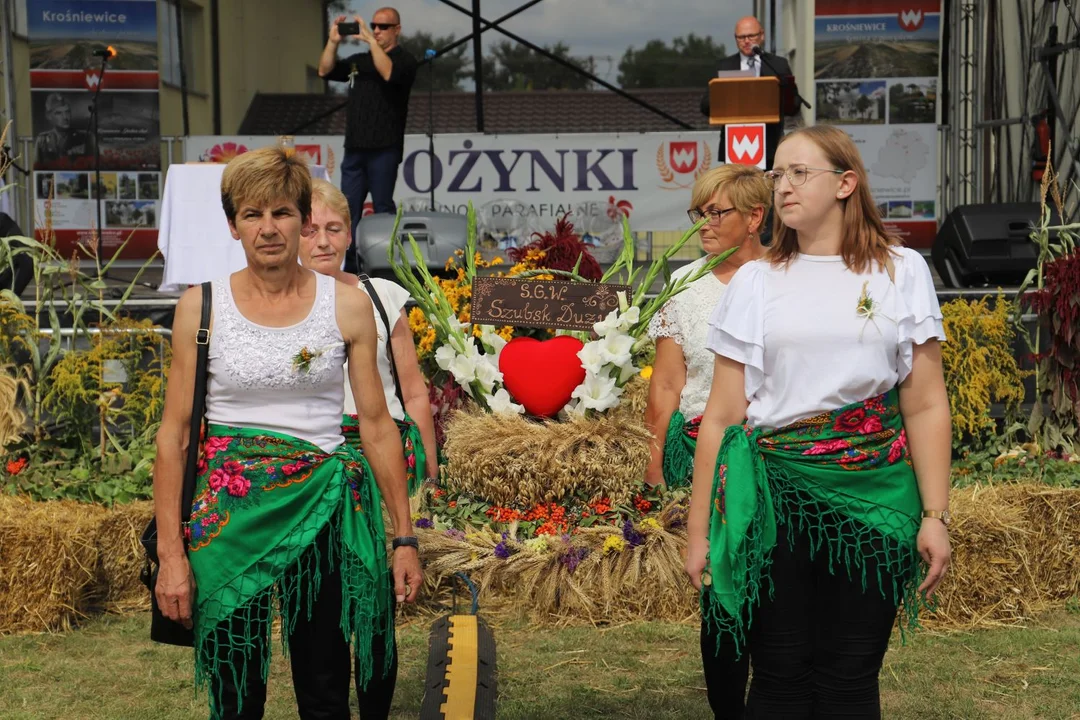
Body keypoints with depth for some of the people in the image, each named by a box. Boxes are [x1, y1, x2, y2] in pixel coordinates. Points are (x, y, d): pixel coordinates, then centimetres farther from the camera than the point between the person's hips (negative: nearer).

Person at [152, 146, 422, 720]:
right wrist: (171, 552, -6)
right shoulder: (202, 306, 0)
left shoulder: (349, 305, 1)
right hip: (227, 514, 0)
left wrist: (404, 538, 2)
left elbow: (377, 425, 4)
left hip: (323, 513, 1)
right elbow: (173, 434, 0)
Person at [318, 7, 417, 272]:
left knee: (383, 207, -2)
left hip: (384, 149, -6)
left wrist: (371, 41, -20)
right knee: (348, 208, 5)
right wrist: (333, 41, -2)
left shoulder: (404, 60, -1)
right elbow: (325, 71, 10)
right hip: (354, 148, 6)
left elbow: (388, 73, -22)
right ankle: (347, 265, 9)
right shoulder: (359, 60, 16)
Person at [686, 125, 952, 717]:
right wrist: (699, 530, 2)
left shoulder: (903, 273, 5)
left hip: (875, 500, 0)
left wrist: (935, 517, -3)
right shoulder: (756, 281, 6)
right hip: (775, 496, 0)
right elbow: (722, 417, 4)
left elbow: (925, 406, 4)